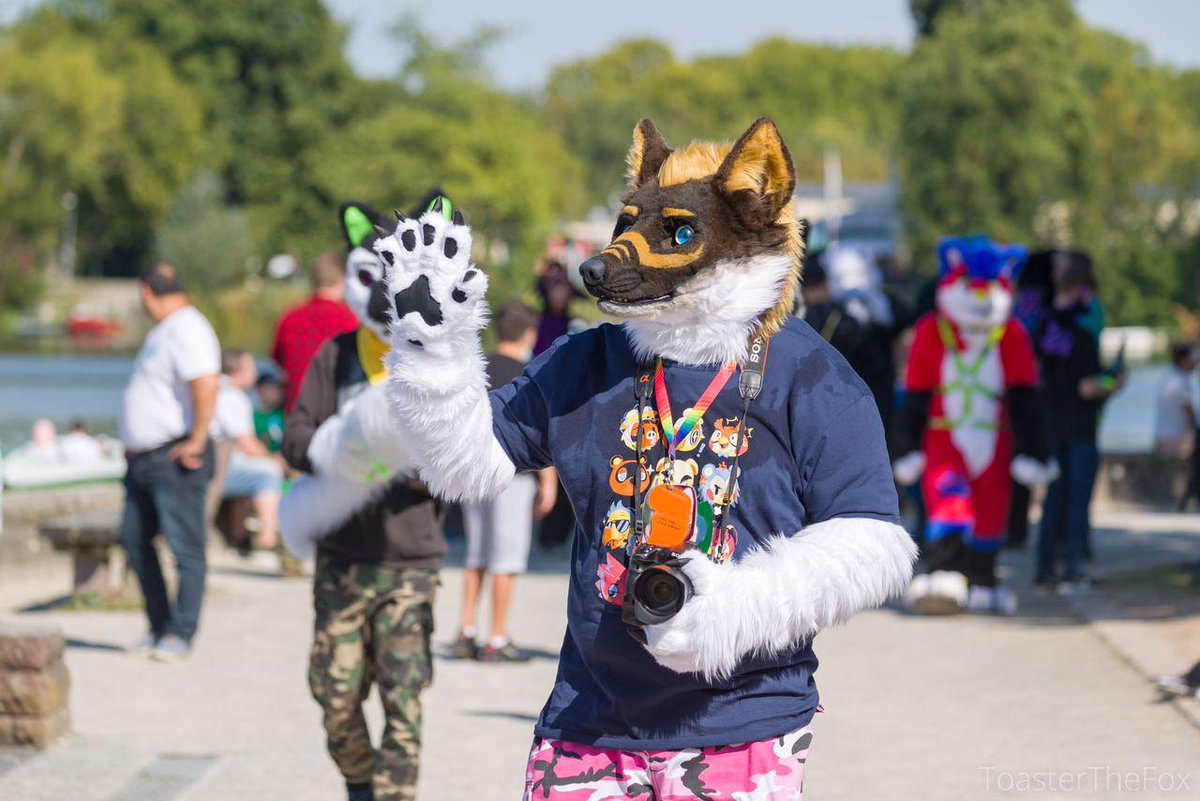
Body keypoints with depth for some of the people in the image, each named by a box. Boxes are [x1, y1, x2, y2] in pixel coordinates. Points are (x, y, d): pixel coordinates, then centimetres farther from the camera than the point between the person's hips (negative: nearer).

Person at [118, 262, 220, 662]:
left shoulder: (186, 329, -15)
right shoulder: (164, 330, 18)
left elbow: (206, 384, -28)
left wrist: (196, 441, -25)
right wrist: (133, 443, 21)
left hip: (175, 460, -11)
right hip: (144, 459, 11)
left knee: (185, 547, -4)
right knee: (135, 540, 12)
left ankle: (180, 634, -2)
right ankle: (159, 626, 19)